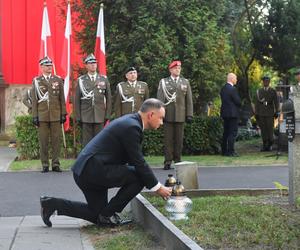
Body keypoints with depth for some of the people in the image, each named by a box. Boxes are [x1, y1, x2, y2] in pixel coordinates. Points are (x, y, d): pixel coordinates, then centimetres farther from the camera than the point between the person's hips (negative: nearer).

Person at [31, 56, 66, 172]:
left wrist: (63, 113, 3)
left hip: (56, 115, 1)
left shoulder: (58, 80, 8)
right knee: (43, 141, 2)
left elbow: (62, 98, 8)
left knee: (56, 140, 2)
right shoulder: (36, 81, 5)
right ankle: (45, 165, 9)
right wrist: (34, 116, -1)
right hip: (42, 116, -1)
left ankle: (55, 164, 8)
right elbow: (34, 100, 4)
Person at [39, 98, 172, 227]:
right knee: (139, 177, -14)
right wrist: (157, 187, -8)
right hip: (94, 170, -11)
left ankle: (51, 203, 16)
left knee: (97, 215, 17)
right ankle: (108, 214, -2)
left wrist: (156, 184, 19)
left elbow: (135, 160, 22)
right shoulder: (131, 127, -16)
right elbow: (139, 163, -17)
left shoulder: (129, 121, 15)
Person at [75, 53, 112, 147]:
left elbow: (108, 98, 9)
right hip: (85, 117, -1)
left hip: (100, 117, 1)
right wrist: (78, 117, 0)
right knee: (86, 142, 2)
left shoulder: (104, 79, 8)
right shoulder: (81, 80, 5)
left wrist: (107, 115, 4)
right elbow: (77, 100, 4)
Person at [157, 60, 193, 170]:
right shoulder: (163, 82, 6)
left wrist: (189, 114, 3)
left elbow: (189, 100, 9)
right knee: (168, 139, -1)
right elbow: (160, 99, 2)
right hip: (168, 115, -2)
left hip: (180, 115, 2)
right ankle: (168, 161, 2)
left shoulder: (185, 82, 12)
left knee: (179, 139, 5)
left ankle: (178, 160, 12)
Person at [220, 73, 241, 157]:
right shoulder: (233, 89, -16)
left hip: (225, 113, 9)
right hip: (232, 113, -9)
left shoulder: (223, 88, 10)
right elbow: (238, 102, -15)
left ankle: (224, 151, 17)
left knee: (226, 133, 13)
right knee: (232, 133, -6)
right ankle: (230, 151, -7)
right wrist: (239, 105, 8)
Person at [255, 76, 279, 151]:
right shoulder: (259, 91, 10)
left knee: (270, 129, -5)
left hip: (270, 113, -2)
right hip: (261, 113, 2)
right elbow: (257, 102, 9)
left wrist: (276, 112, -3)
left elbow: (276, 102, 3)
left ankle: (270, 145, 4)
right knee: (263, 129, 0)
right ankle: (264, 145, 5)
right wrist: (256, 113, 4)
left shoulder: (273, 91, 5)